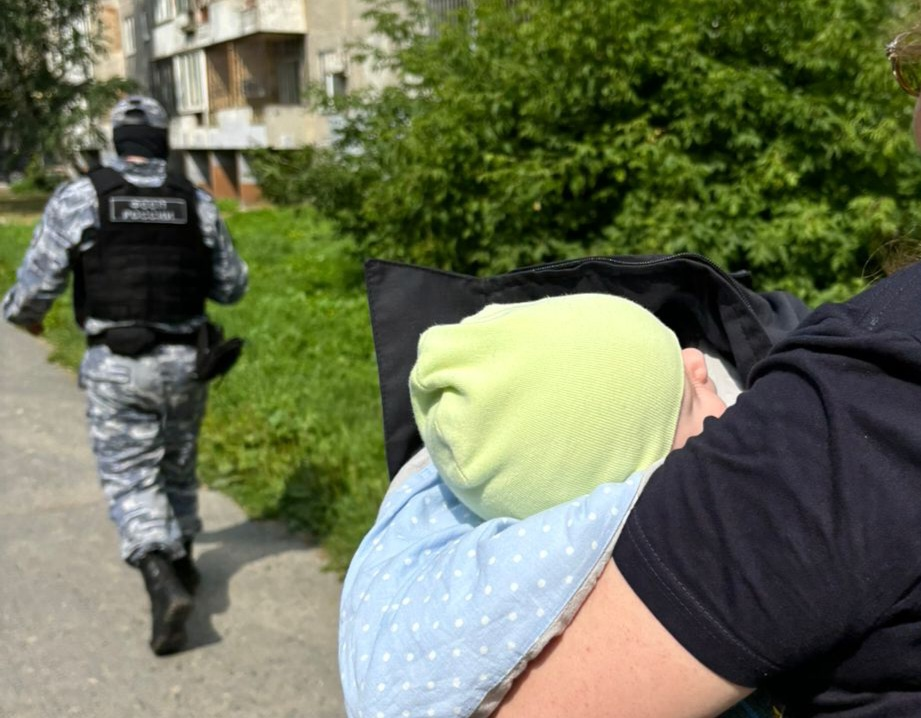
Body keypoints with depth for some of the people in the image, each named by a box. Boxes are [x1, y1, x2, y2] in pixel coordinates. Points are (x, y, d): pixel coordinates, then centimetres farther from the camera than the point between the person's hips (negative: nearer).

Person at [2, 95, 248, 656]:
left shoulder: (78, 199, -6)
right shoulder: (198, 202, 1)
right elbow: (231, 287, 7)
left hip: (116, 367, -3)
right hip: (185, 361, 3)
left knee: (131, 480, 2)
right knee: (177, 468, 21)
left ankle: (164, 585, -16)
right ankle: (182, 564, 37)